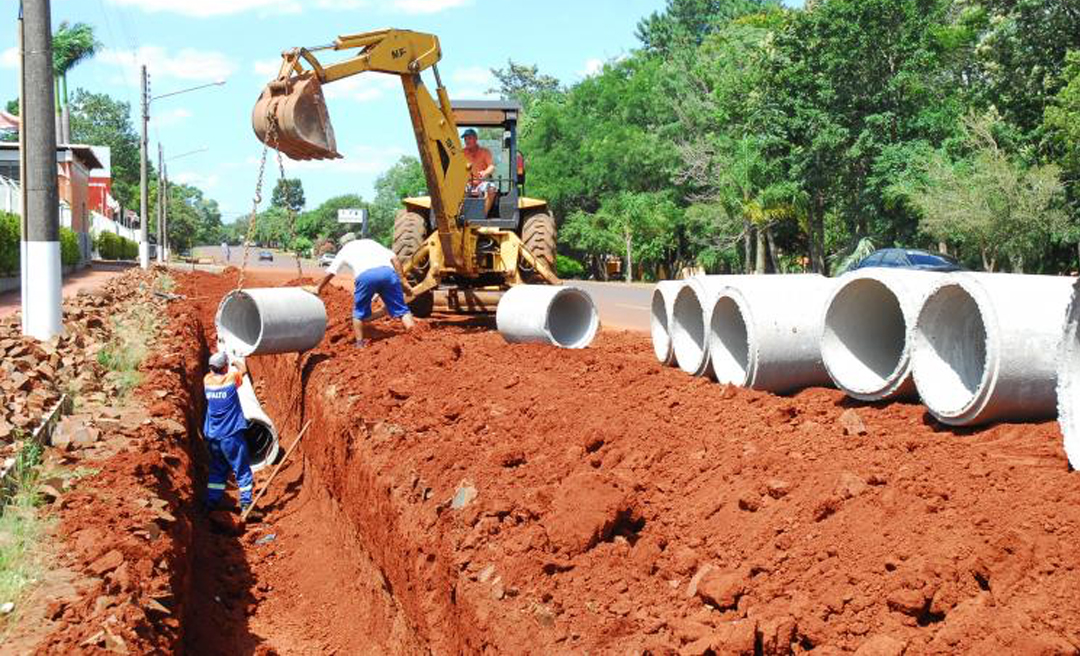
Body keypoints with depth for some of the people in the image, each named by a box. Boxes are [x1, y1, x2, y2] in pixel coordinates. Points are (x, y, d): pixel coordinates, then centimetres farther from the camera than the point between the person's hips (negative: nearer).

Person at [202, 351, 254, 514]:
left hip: (212, 435, 5)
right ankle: (245, 503, 0)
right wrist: (238, 362, 30)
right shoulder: (231, 378, -10)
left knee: (217, 470, 18)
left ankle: (211, 503, 17)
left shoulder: (207, 380, -1)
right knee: (242, 470, 3)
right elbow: (243, 370, 11)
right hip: (231, 434, -5)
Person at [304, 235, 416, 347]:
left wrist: (318, 288, 54)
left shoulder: (344, 250, 33)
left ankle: (360, 343, 21)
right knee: (400, 309, 6)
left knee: (359, 312, 20)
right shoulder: (370, 242, 35)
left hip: (365, 275, -1)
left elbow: (330, 273, 39)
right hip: (387, 271, 1)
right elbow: (394, 258, 21)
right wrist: (403, 280, 18)